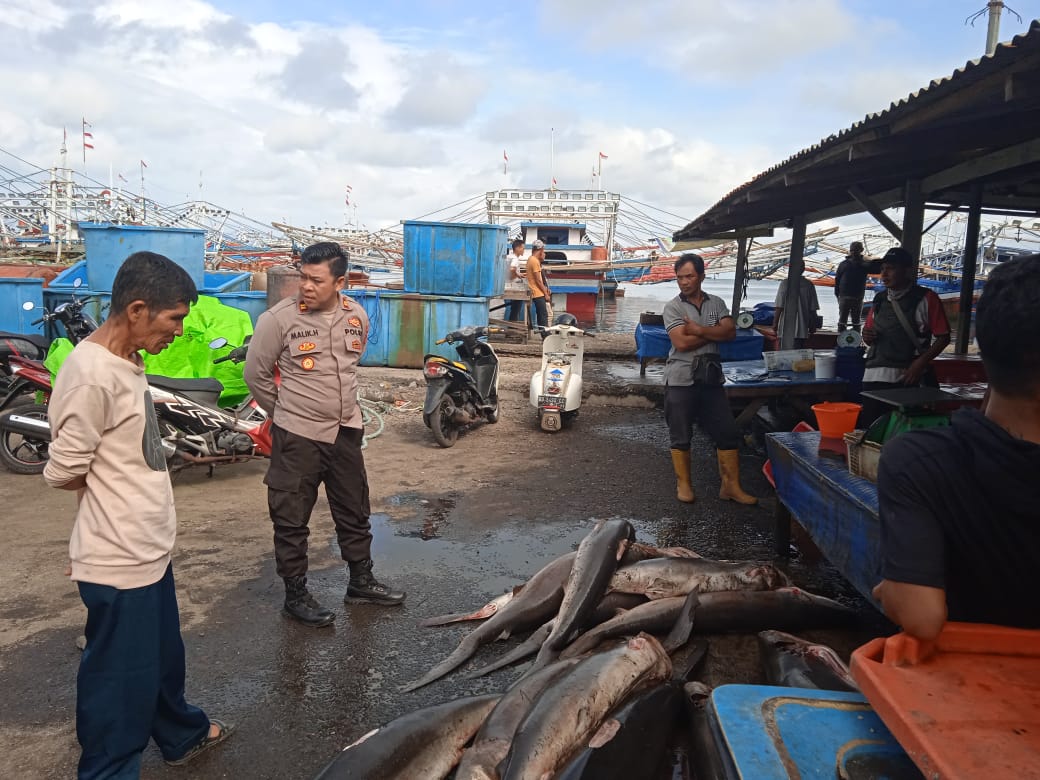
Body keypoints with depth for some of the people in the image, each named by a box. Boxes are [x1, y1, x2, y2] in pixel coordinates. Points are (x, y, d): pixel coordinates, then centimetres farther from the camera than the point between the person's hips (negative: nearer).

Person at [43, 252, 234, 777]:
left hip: (148, 548, 9)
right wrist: (117, 489, -3)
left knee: (163, 654, 27)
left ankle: (182, 734, 48)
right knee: (122, 679, 8)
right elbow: (63, 473, -19)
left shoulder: (126, 361, 5)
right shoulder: (92, 375, -25)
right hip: (119, 559, -9)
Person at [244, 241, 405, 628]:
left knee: (354, 512, 16)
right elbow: (256, 373, -3)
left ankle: (361, 582, 33)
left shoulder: (357, 316, 1)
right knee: (292, 519, 6)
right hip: (297, 436, -5)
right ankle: (296, 594, 22)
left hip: (345, 431, 5)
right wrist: (285, 412, 6)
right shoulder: (278, 318, -14)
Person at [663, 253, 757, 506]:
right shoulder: (672, 307, -4)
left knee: (728, 433, 4)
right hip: (681, 380, -4)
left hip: (711, 379, 4)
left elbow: (730, 332, -6)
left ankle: (731, 486, 13)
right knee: (681, 437, 4)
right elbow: (682, 343, -16)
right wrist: (715, 333, -7)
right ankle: (683, 485, 18)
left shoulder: (717, 303, 8)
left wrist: (699, 329, -15)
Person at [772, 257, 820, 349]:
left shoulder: (785, 283, -8)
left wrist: (775, 323, -1)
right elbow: (813, 309, 2)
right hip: (802, 329, 3)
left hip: (786, 328, -3)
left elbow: (779, 307, -10)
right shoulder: (809, 285, 1)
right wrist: (812, 326, 12)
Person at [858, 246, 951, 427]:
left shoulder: (926, 298, 0)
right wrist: (867, 336, 2)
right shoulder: (879, 299, 15)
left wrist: (921, 363, -14)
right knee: (869, 426, 4)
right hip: (874, 378, 5)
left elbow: (943, 337, -2)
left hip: (907, 378, -5)